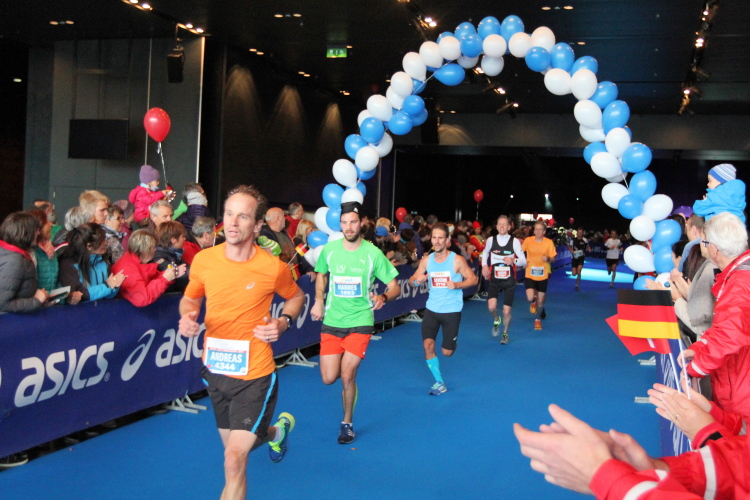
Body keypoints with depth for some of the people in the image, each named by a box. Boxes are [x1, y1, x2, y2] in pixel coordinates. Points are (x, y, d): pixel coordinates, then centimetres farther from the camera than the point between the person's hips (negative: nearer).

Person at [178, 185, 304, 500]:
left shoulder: (272, 268, -15)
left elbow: (295, 297, 6)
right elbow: (190, 299, 11)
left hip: (254, 374, -5)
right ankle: (277, 430, 55)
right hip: (215, 369, 5)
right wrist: (187, 317, -11)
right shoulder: (203, 260, -7)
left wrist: (283, 322, -13)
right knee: (235, 447, 24)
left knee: (234, 461, -14)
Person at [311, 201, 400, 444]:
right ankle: (349, 362, 35)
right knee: (329, 378, -2)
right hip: (332, 322, 3)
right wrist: (319, 301, 4)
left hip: (360, 322, -2)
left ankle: (347, 423, 19)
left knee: (347, 376, -6)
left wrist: (383, 298, -25)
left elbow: (395, 287, -4)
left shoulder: (373, 253, -9)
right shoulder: (329, 249, -2)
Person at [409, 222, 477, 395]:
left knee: (447, 352, 3)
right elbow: (413, 279, 5)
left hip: (452, 310, -3)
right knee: (428, 345, -11)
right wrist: (417, 280, -19)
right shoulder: (426, 260, -1)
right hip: (432, 308, 3)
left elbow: (473, 279, -5)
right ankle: (439, 382, 6)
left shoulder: (457, 260, -11)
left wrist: (457, 285, -23)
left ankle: (453, 342, 42)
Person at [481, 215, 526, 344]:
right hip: (494, 280, 1)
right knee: (491, 307, -19)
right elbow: (485, 252, 19)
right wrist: (484, 265, 2)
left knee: (507, 311, 2)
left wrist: (514, 260, -27)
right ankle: (496, 320, 18)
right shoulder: (491, 240, -2)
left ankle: (505, 333, 30)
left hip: (509, 280, -1)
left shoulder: (514, 241, -8)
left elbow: (524, 261, -6)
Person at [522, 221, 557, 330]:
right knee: (530, 298, -18)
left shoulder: (549, 242, -5)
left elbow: (553, 258, 2)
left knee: (540, 301, 8)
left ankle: (537, 319, 35)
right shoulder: (528, 240, -6)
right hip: (530, 274, -1)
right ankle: (533, 303, 22)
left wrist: (548, 259, -20)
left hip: (543, 275, 1)